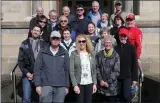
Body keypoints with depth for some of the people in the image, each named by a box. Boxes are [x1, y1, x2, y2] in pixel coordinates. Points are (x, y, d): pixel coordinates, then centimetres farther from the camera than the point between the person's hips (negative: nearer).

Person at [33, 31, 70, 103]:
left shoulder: (64, 53, 8)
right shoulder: (43, 52, 5)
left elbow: (67, 70, 8)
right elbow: (37, 69, 2)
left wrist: (67, 86, 6)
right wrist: (38, 85, -5)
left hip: (61, 86, 1)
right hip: (46, 85, -1)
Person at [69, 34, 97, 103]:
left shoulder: (91, 54, 7)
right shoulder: (74, 54, -4)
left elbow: (94, 70, 9)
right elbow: (71, 71, -8)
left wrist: (94, 83, 4)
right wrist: (75, 85, -13)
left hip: (90, 83, 3)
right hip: (79, 83, -3)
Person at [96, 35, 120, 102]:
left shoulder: (116, 56, -4)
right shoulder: (99, 54, 4)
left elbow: (117, 71, -8)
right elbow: (97, 68, 1)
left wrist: (108, 82, -12)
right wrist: (100, 80, -9)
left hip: (112, 86, -2)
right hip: (101, 86, 2)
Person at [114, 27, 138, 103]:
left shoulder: (131, 47, -2)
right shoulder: (116, 48, 4)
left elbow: (135, 63, -3)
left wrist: (135, 78, -6)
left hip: (127, 76, -3)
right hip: (118, 76, 3)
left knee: (126, 95, -13)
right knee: (121, 97, 11)